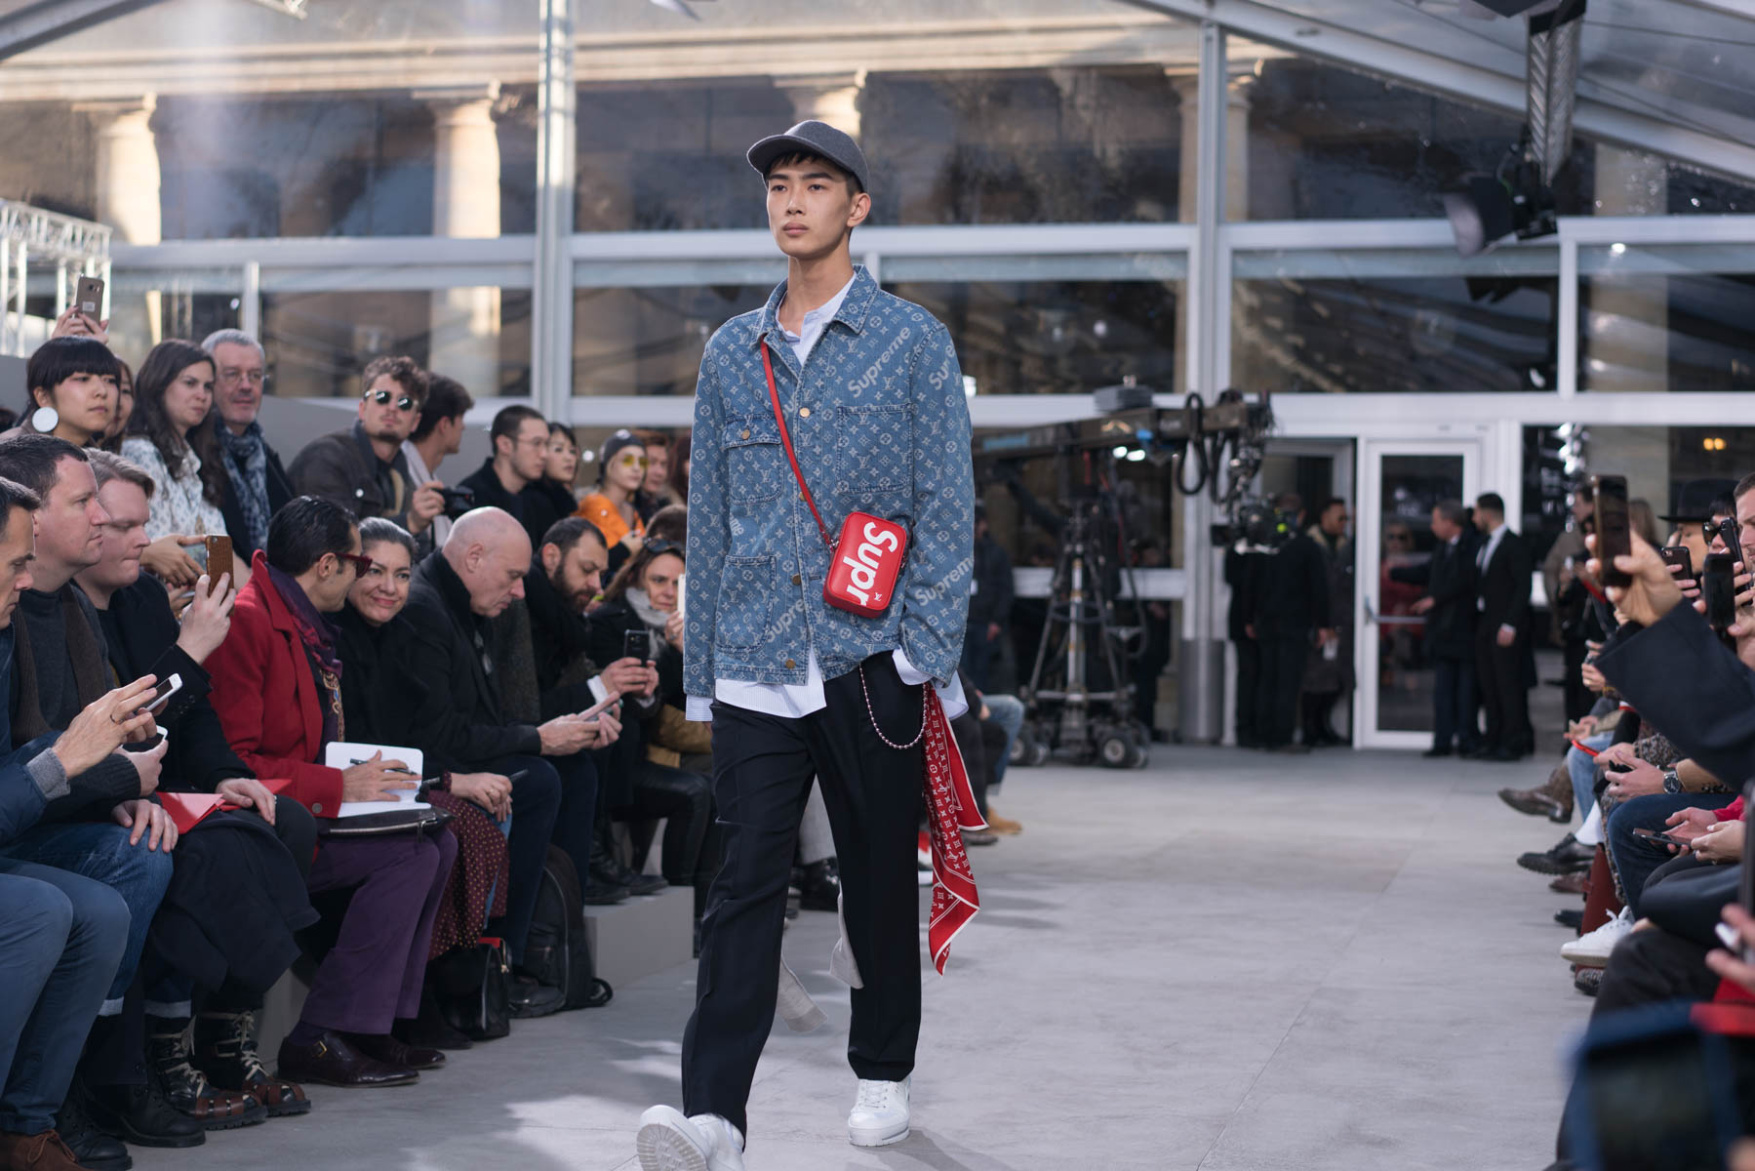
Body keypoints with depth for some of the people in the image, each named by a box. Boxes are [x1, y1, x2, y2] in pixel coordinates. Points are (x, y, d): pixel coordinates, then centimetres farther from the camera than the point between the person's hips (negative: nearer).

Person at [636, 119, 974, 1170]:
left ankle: (884, 1074, 27)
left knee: (881, 881, 9)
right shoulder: (731, 353, 12)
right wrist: (699, 670, 11)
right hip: (754, 671, 2)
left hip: (871, 664, -2)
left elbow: (948, 510, -2)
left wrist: (929, 656, -10)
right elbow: (709, 520, 15)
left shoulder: (914, 342, 2)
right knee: (745, 884, -7)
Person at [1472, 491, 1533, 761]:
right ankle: (1493, 740, 12)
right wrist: (1478, 622, 9)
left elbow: (1523, 587, -12)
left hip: (1505, 628, -8)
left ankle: (1514, 743, -5)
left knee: (1509, 685, -7)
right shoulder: (1483, 544, 17)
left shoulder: (1514, 545, -8)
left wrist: (1509, 625, -18)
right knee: (1488, 685, 7)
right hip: (1484, 626, 8)